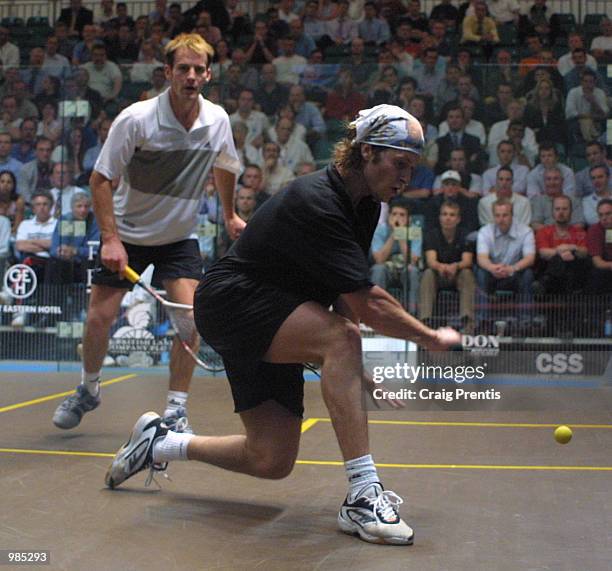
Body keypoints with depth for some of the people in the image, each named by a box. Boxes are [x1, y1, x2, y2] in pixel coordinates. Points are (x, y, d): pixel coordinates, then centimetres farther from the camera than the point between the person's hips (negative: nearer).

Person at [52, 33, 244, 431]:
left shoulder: (218, 120, -7)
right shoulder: (136, 119, -19)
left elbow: (225, 167, 15)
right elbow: (101, 179, -14)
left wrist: (230, 215, 23)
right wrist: (111, 239, -21)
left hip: (180, 238, 2)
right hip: (127, 234, -2)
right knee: (99, 317, 0)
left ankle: (177, 409, 0)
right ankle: (89, 390, 28)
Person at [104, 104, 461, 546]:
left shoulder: (365, 205, 2)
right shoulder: (314, 202, -27)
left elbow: (347, 294, 9)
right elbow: (368, 305, -29)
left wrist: (349, 368, -2)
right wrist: (433, 338, -17)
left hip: (273, 321, 9)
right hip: (230, 300, -9)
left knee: (272, 462, 5)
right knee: (342, 336, -35)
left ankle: (160, 442, 28)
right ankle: (362, 495, -34)